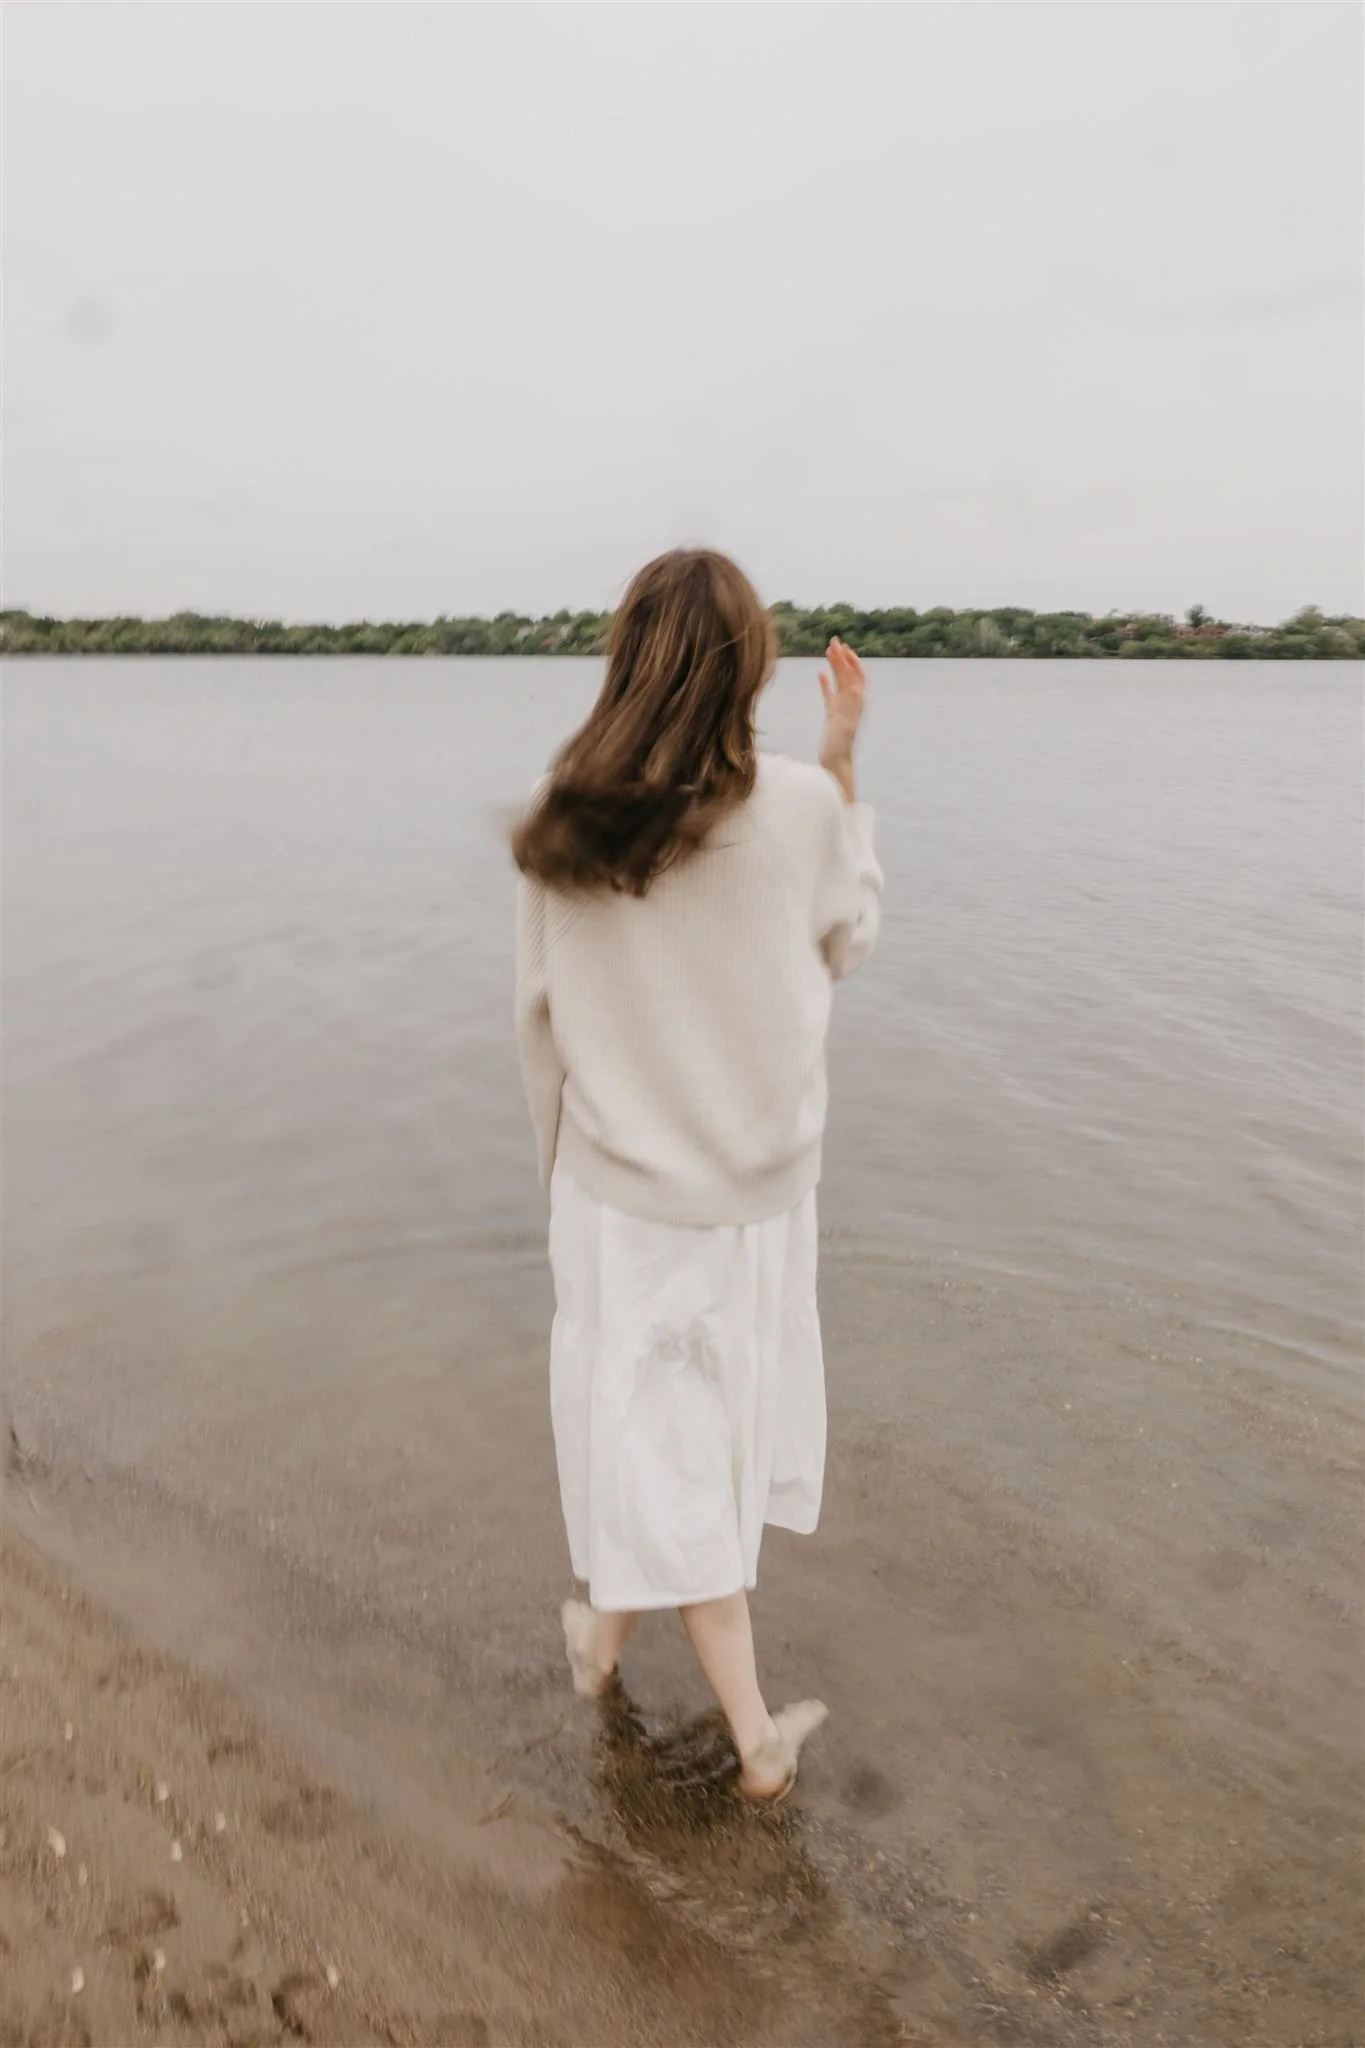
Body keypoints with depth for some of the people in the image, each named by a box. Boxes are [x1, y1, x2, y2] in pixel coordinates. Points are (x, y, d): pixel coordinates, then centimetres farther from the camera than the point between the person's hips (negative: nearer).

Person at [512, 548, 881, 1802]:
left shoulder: (559, 826, -10)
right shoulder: (799, 807, -16)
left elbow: (541, 1015, -1)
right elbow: (849, 943, 3)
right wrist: (845, 763, 4)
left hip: (617, 1180, 1)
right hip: (754, 1181, 0)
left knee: (655, 1428, 14)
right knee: (715, 1428, 22)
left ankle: (756, 1733, 28)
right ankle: (612, 1625, 47)